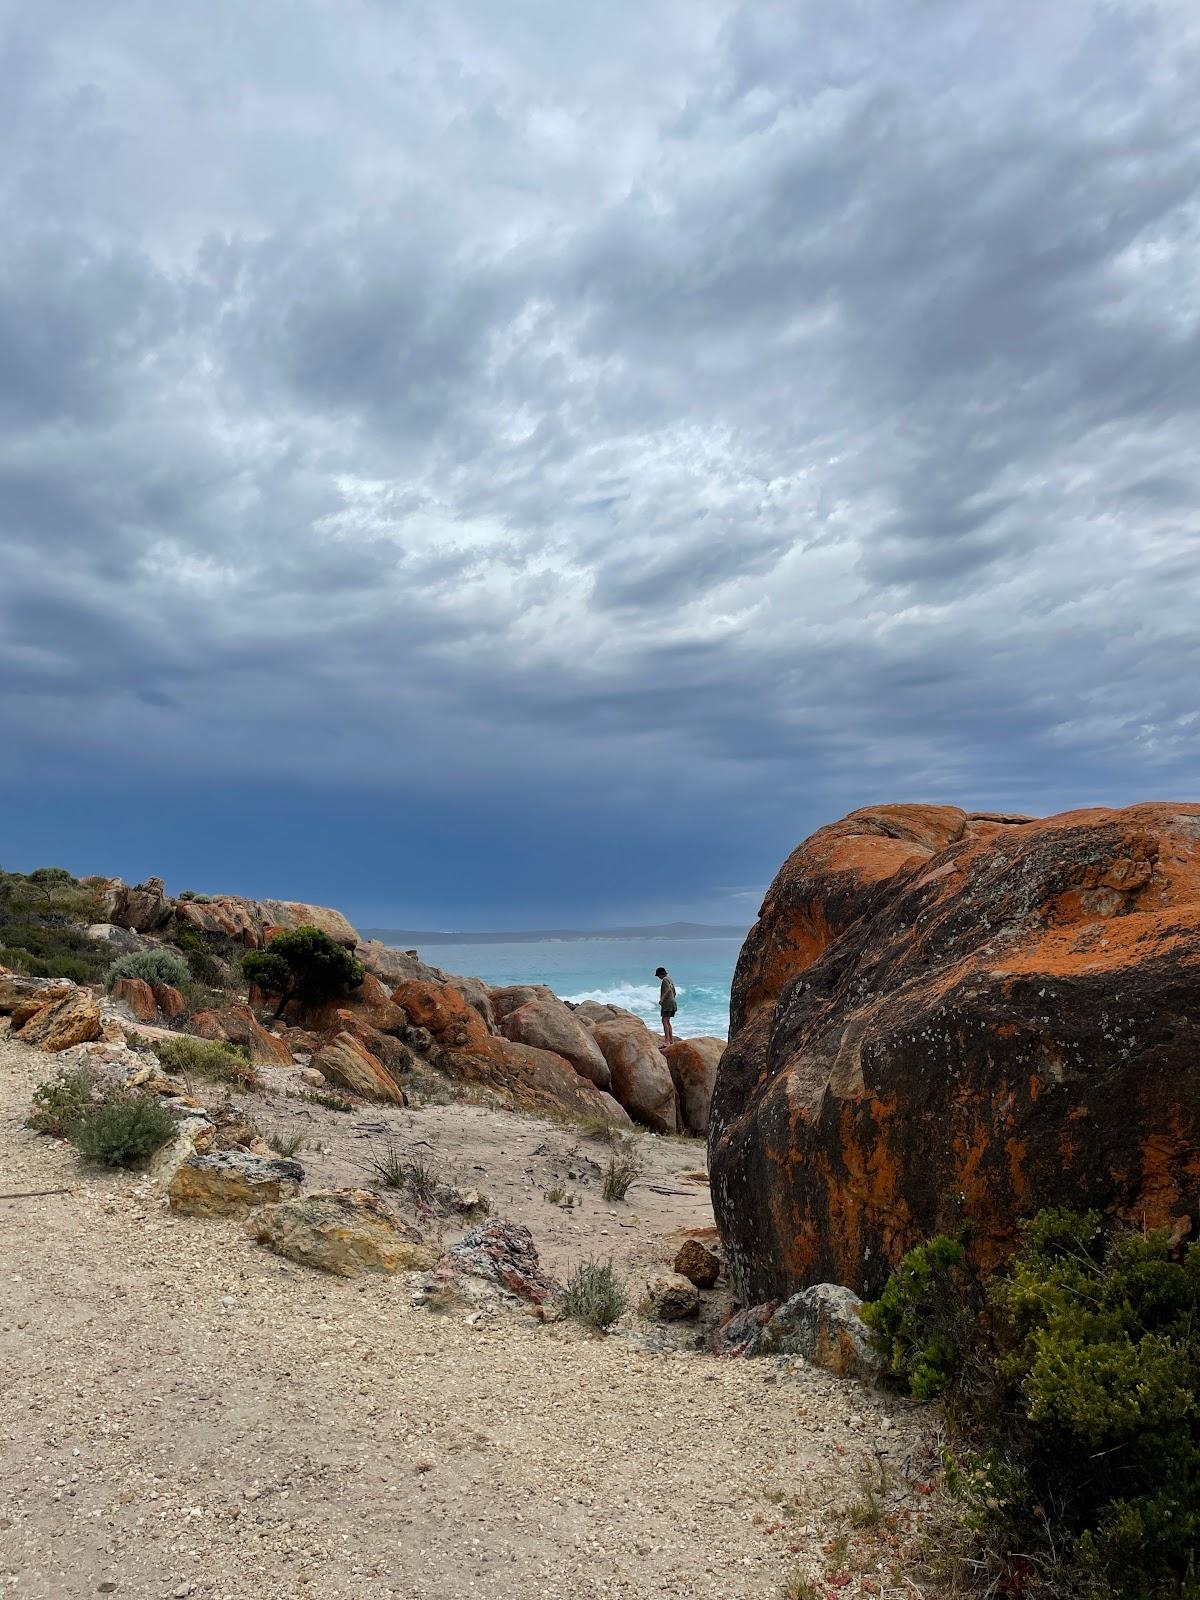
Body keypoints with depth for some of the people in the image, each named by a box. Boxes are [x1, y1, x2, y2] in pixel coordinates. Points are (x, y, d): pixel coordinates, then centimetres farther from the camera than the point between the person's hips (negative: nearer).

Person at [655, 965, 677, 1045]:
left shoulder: (665, 980, -9)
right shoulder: (669, 980, 20)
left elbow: (668, 990, -24)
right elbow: (674, 992, 27)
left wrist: (662, 999, -22)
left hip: (667, 1003, -10)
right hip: (672, 1002, 10)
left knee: (665, 1021, -14)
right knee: (667, 1021, 16)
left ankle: (667, 1041, -22)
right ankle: (671, 1040, 18)